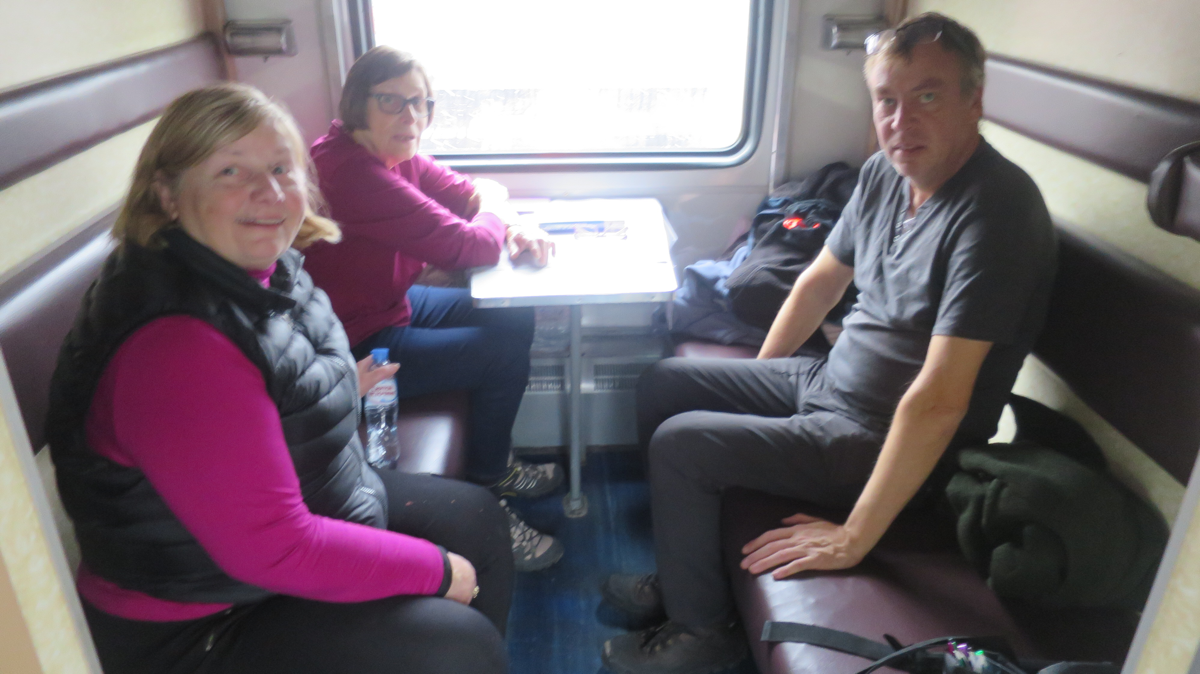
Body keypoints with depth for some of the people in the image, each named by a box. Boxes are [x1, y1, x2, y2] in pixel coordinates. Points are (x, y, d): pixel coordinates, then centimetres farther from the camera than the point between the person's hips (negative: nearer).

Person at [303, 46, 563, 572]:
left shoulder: (392, 154, 1)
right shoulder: (352, 170, -29)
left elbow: (469, 194, 7)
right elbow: (463, 246, -29)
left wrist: (515, 231, -15)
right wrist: (495, 214, -6)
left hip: (393, 303, 10)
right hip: (354, 350, -10)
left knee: (516, 320, 10)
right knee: (503, 353, -9)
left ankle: (497, 465, 28)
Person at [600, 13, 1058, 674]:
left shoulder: (994, 212, -28)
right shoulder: (885, 174, -1)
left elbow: (938, 400, -32)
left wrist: (852, 539, -28)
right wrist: (756, 382, 15)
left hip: (887, 441, -9)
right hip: (827, 377, 9)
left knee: (678, 442, -17)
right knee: (663, 382, 10)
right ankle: (682, 575, 23)